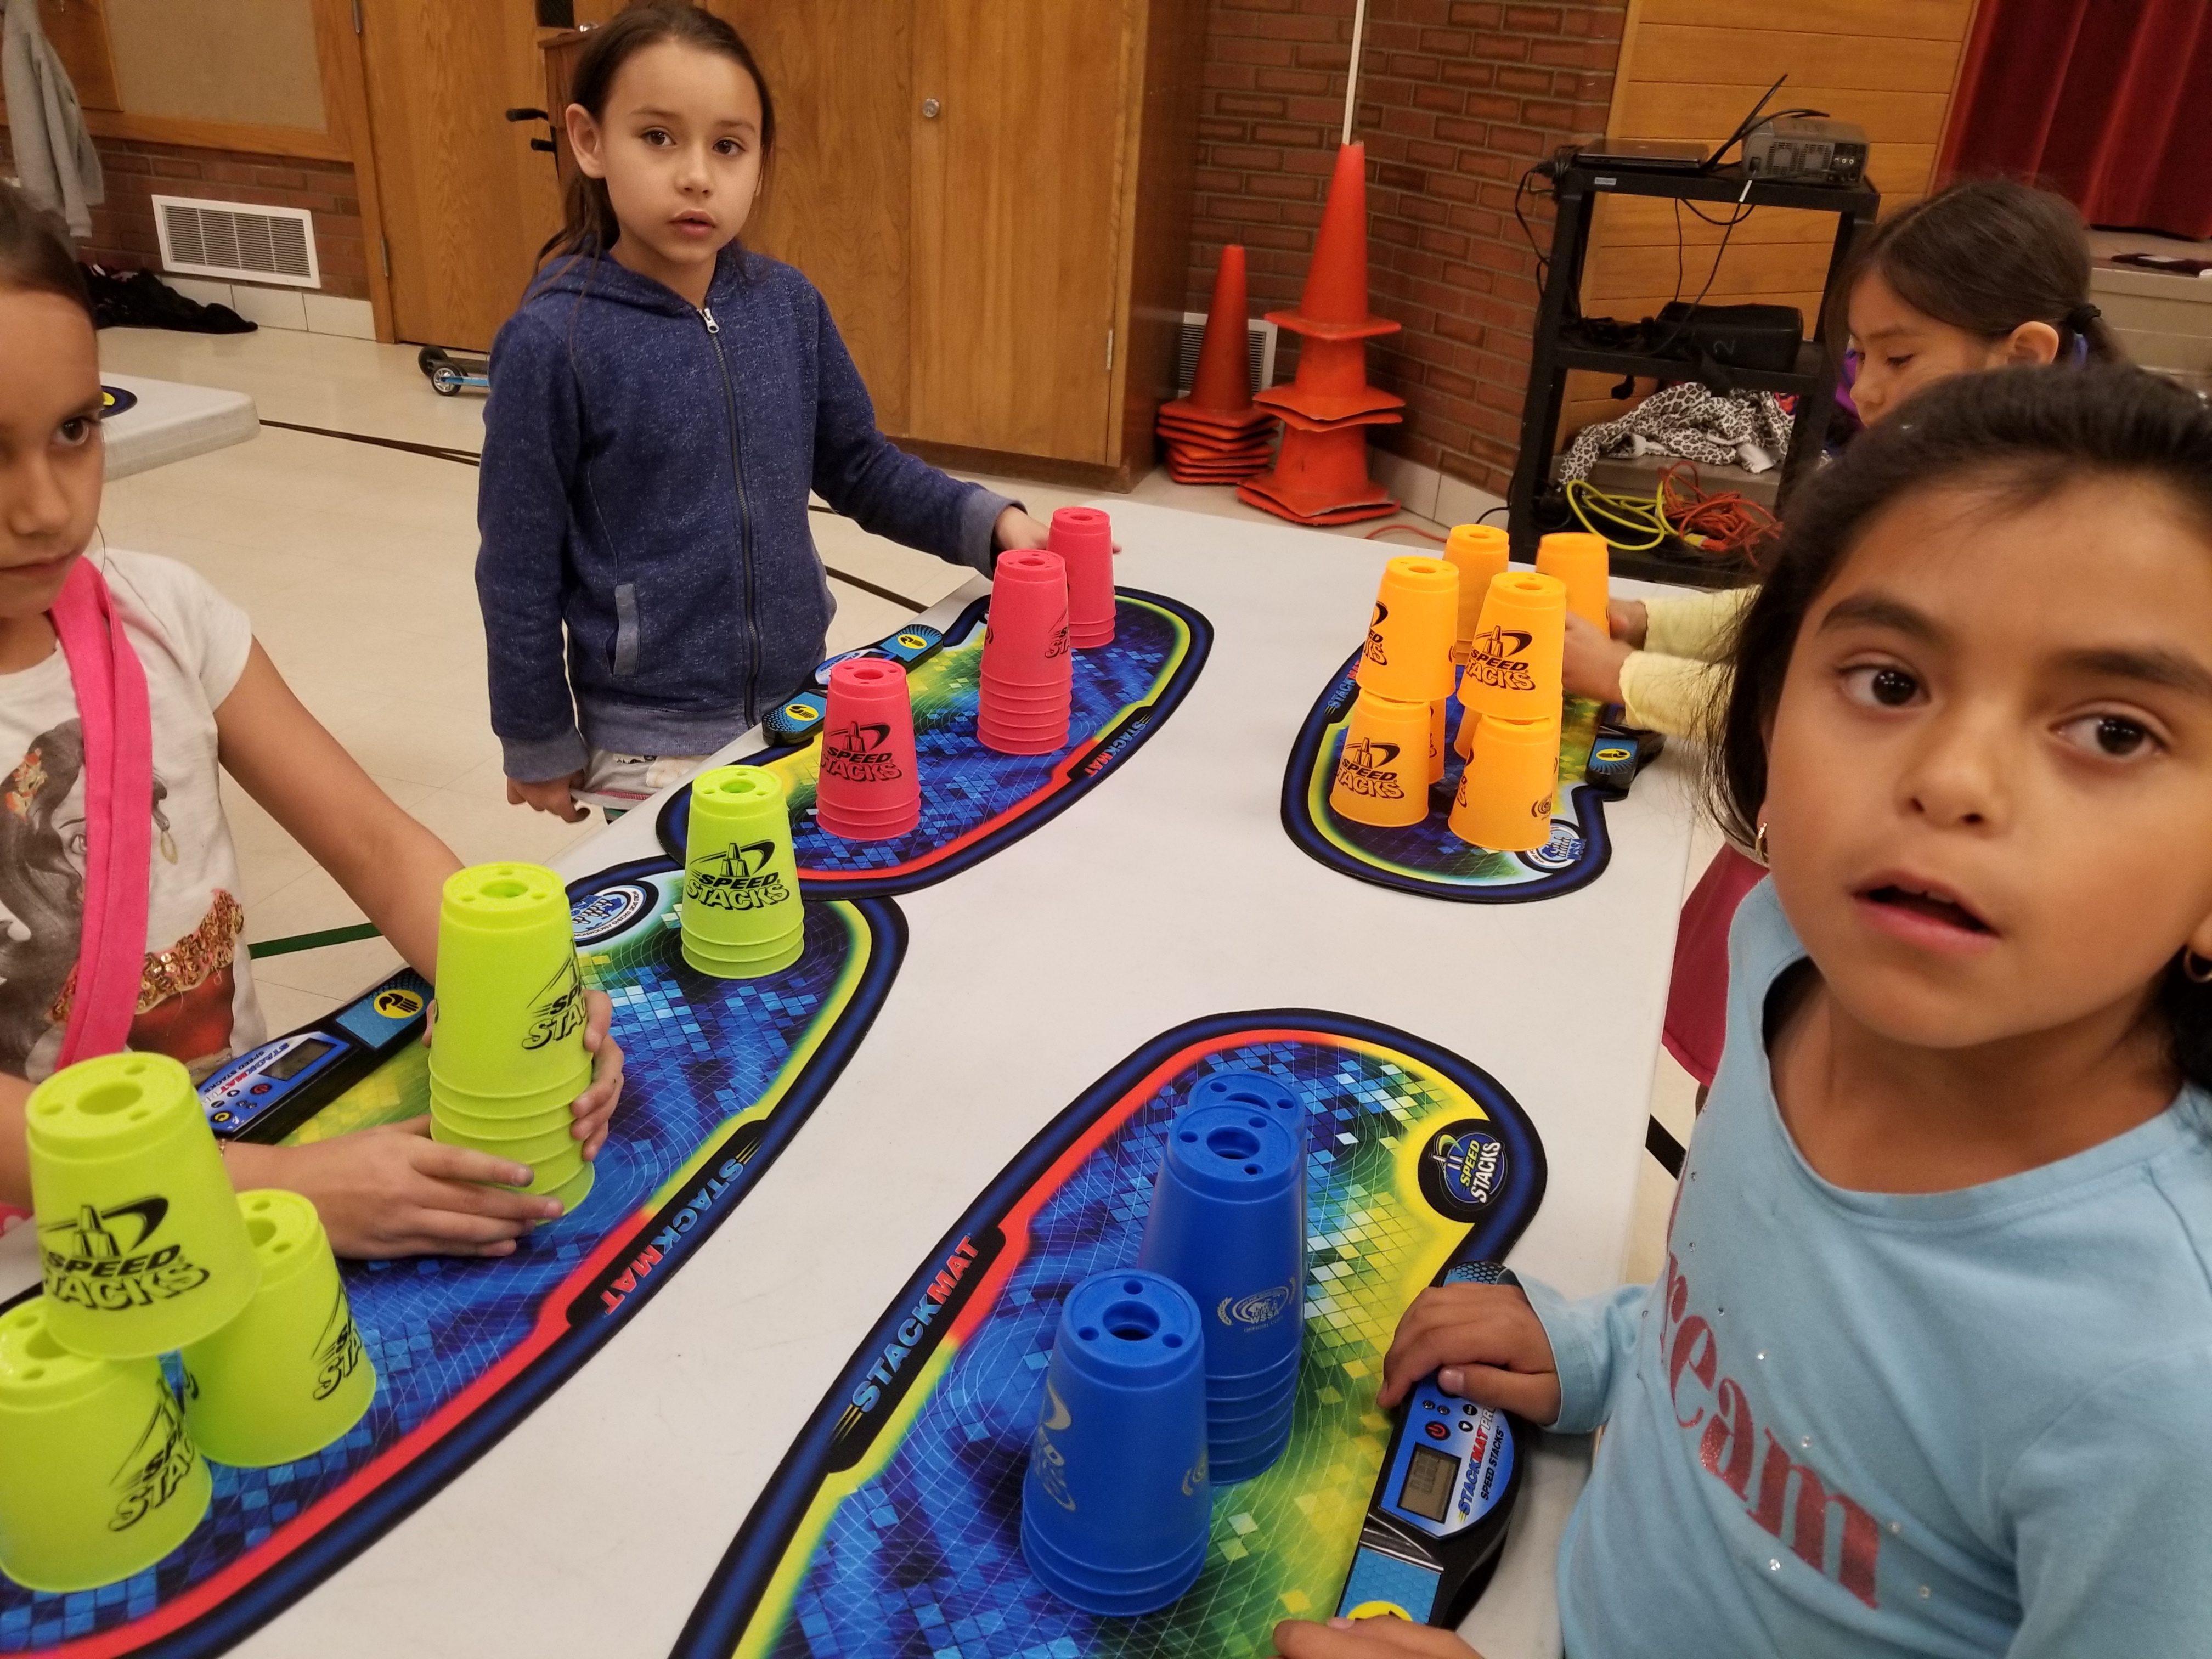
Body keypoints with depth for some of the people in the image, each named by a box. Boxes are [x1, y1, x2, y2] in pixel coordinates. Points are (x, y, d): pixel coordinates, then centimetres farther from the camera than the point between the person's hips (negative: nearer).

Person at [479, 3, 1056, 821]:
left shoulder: (788, 305, -4)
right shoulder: (554, 342, -17)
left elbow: (858, 465, 9)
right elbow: (520, 568, -9)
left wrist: (986, 522, -6)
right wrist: (540, 743, -3)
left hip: (800, 703, 5)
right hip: (650, 738, -4)